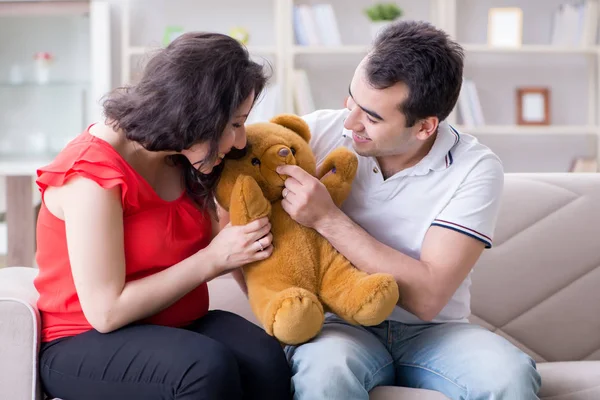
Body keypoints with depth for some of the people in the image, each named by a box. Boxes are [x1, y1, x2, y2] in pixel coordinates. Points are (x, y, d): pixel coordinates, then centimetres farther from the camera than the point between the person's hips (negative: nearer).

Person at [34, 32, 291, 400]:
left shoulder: (181, 158, 3)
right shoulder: (93, 176, -19)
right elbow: (106, 311, -21)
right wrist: (213, 259, -19)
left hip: (178, 327, 6)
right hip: (87, 345, -6)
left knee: (266, 360, -27)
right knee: (209, 366, -36)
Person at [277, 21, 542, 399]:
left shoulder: (476, 169, -10)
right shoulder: (319, 133, -5)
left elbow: (427, 298, -17)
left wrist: (328, 219, -21)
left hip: (432, 333, 1)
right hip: (340, 325, 0)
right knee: (326, 369, -36)